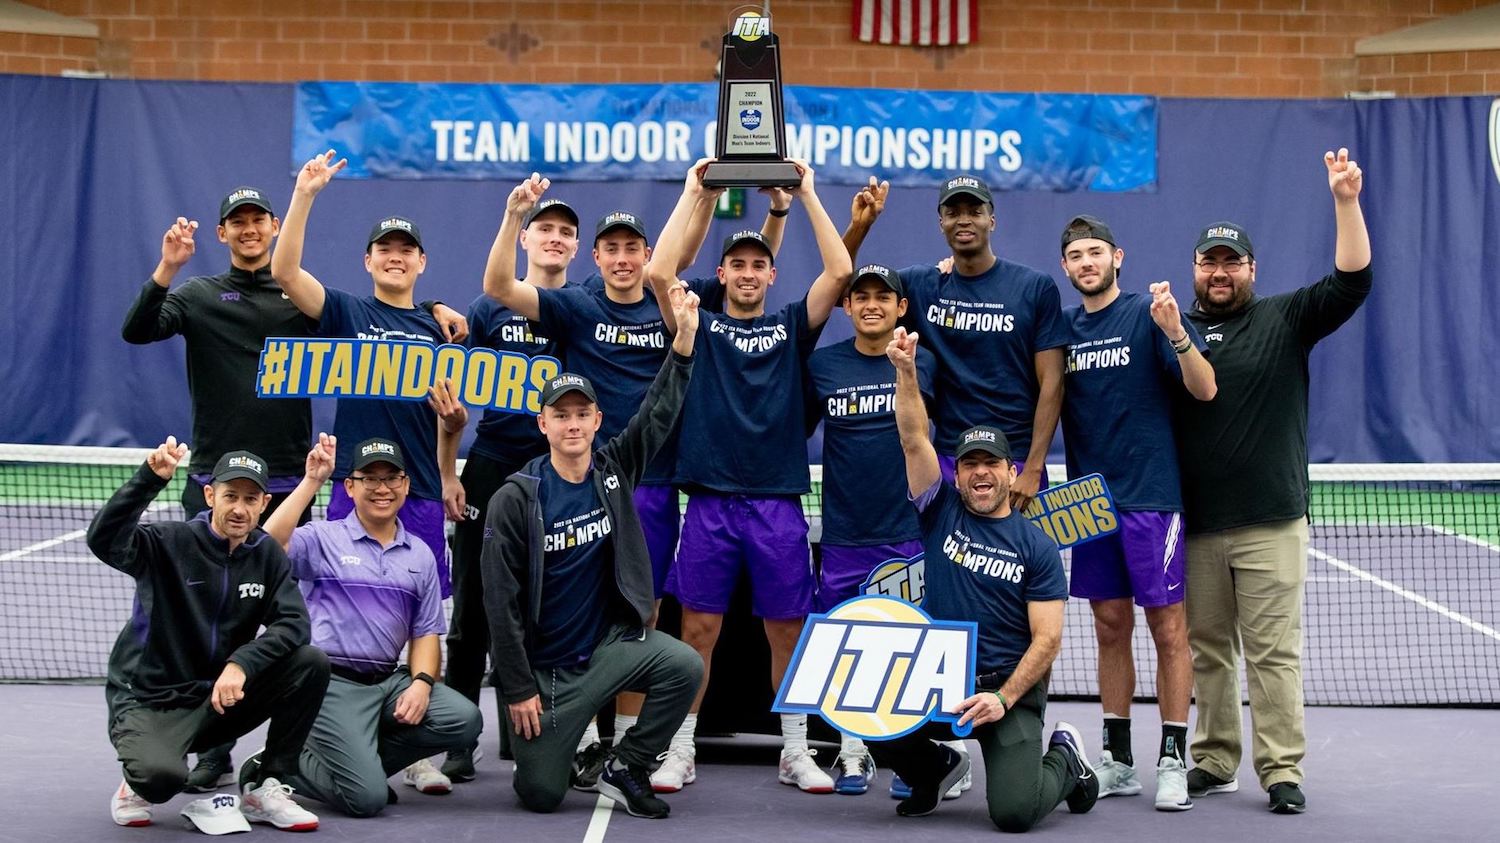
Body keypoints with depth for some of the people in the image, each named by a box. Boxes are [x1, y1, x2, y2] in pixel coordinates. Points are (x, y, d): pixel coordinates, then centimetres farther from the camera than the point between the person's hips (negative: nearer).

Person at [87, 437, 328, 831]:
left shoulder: (266, 555, 3)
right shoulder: (170, 543, -11)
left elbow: (294, 623, -10)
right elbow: (103, 540, -30)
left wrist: (241, 663, -26)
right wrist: (150, 478, -41)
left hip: (221, 698, 5)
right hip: (150, 702, -5)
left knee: (312, 663, -16)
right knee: (162, 777, -36)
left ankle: (266, 789, -4)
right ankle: (137, 784, 5)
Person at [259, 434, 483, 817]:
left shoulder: (420, 555, 12)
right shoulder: (323, 540, -2)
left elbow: (425, 632, 13)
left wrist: (421, 682, -6)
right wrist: (312, 481, -23)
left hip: (389, 681, 6)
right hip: (332, 683, -6)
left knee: (462, 720, -19)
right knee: (367, 797, -18)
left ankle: (358, 758, 1)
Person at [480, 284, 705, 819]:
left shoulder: (614, 471, 0)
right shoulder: (516, 499, -13)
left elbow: (660, 411, -6)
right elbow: (501, 601, -13)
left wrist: (685, 336, -20)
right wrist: (518, 688, -15)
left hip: (611, 642, 3)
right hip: (545, 666, -3)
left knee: (685, 668, -25)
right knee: (541, 795, -4)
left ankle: (625, 768, -3)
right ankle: (545, 742, 33)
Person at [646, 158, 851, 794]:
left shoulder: (791, 328, 11)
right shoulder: (700, 328, 9)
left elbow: (839, 272, -2)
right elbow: (658, 272, -6)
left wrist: (808, 195, -2)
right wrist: (693, 194, -3)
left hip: (778, 502, 1)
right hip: (709, 501, -1)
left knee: (788, 631, 5)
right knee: (698, 631, 1)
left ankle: (796, 754, 15)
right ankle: (680, 753, 11)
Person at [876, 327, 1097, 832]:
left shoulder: (1037, 547, -1)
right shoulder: (942, 513, 6)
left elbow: (1047, 639, -6)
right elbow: (914, 440, -7)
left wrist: (1003, 698, -19)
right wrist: (906, 371, -22)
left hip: (1011, 686, -3)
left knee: (1015, 812, -21)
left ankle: (1065, 759, 17)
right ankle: (937, 770, 11)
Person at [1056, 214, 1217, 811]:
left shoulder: (1148, 312, -5)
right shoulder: (1063, 327, 10)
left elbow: (1205, 389, -12)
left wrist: (1175, 332, -29)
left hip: (1150, 497, -5)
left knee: (1167, 628, -2)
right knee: (1110, 627, 10)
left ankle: (1172, 761, 5)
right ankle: (1117, 762, 17)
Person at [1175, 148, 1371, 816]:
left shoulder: (1285, 320, 5)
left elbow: (1351, 282, -7)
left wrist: (1346, 202, -15)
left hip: (1270, 523, -2)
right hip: (1194, 526, 2)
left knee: (1273, 653, -3)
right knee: (1206, 650, 9)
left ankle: (1282, 772, 2)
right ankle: (1214, 764, 18)